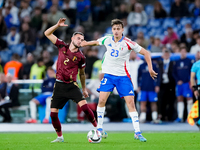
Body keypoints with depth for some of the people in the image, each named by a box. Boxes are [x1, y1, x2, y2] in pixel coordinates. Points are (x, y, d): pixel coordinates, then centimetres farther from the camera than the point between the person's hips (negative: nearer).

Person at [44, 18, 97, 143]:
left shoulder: (81, 57, -2)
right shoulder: (62, 46, 1)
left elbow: (82, 73, 12)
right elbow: (47, 33, 4)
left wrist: (84, 89, 16)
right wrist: (58, 25, -10)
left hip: (72, 85, -2)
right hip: (59, 85, 2)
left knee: (84, 106, -20)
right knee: (53, 113, -2)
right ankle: (60, 137, 17)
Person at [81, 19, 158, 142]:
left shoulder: (128, 43, -13)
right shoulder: (107, 39, -2)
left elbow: (145, 52, -8)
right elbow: (97, 42, 22)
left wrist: (150, 68, -16)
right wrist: (86, 43, 24)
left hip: (123, 76, -3)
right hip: (108, 74, 3)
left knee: (130, 102, -10)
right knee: (102, 100, -9)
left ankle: (137, 132, -6)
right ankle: (99, 128, 7)